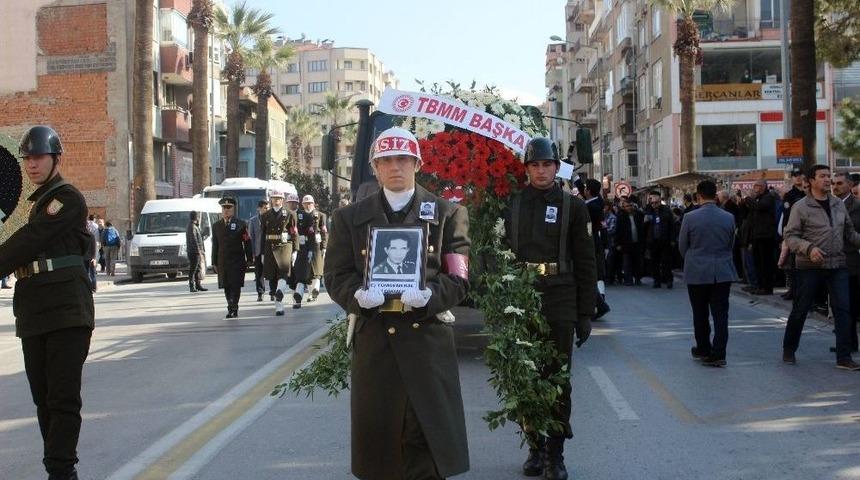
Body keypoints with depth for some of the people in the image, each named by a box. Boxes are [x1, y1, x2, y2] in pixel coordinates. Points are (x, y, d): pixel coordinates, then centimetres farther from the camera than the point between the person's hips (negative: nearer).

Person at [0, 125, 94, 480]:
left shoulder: (68, 198, -6)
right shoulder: (40, 203, 23)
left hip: (67, 315, -9)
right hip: (35, 317, 9)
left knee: (63, 399, -9)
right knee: (44, 398, 9)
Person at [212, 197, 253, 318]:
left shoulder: (241, 225, 1)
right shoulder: (216, 226, 12)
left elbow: (247, 243, 1)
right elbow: (215, 245, 12)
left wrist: (249, 259, -3)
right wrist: (214, 262, 8)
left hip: (237, 261, -3)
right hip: (223, 261, 3)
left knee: (236, 285, -8)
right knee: (226, 287, 5)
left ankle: (233, 308, -7)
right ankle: (231, 309, 13)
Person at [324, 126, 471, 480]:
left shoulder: (447, 214, 7)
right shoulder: (349, 217, 11)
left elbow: (459, 279, 1)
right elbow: (336, 276, 5)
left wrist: (429, 293, -20)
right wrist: (357, 294, -17)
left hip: (427, 338, -1)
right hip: (373, 341, 2)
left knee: (426, 438, 0)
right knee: (377, 434, 6)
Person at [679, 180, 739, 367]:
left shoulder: (689, 217, -11)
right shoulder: (729, 218, -3)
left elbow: (682, 246, 0)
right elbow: (731, 245, 9)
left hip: (697, 273, -1)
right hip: (723, 273, 1)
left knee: (700, 314, 13)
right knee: (720, 314, 2)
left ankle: (703, 349, 25)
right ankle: (718, 354, -3)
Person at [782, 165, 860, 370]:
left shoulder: (839, 205, 10)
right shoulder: (801, 207, -6)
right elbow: (790, 236, -8)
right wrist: (809, 248, -23)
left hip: (837, 265, 4)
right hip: (810, 266, -4)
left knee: (843, 310, -3)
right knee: (800, 310, 6)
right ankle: (789, 350, 24)